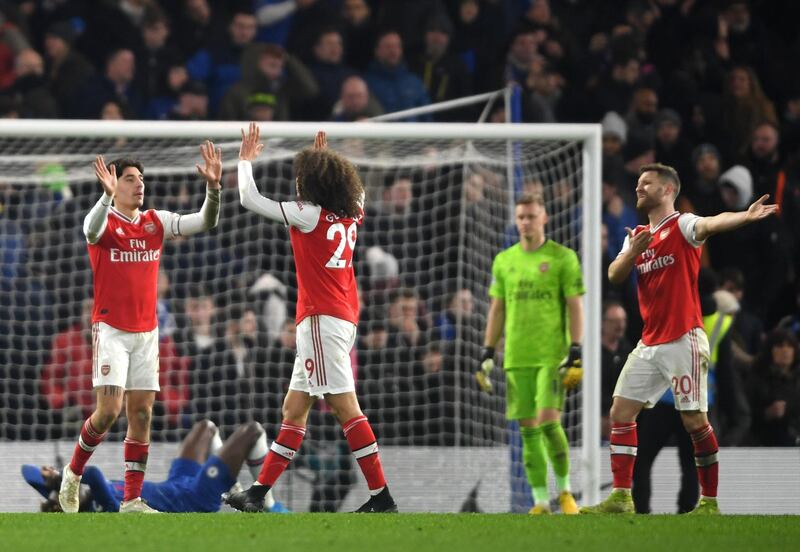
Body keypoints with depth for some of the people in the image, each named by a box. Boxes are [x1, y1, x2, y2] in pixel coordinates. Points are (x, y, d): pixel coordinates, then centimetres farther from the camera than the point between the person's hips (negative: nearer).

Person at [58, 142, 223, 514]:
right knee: (110, 409, -14)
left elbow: (205, 222, 1)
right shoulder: (105, 222, -7)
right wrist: (106, 194, -50)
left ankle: (132, 499, 4)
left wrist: (213, 187, -17)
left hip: (146, 330, 5)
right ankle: (73, 472, 10)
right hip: (111, 329, -5)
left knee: (142, 414, 2)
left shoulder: (156, 222, 8)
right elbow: (93, 229, -32)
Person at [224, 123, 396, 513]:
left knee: (344, 405, -12)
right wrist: (324, 157, 40)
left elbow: (250, 200, -5)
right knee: (294, 408, 11)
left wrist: (246, 159, 10)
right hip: (344, 317, 9)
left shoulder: (310, 214, -10)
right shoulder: (351, 216, 11)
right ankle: (258, 493, 14)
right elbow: (356, 190, 37)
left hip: (322, 317, -9)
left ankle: (381, 496, -17)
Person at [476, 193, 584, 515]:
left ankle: (564, 489, 5)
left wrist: (575, 352, -10)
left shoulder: (563, 258, 1)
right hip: (517, 356, 4)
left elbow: (575, 306, -2)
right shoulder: (504, 261, 13)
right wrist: (487, 353, 11)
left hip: (552, 355, -4)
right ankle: (541, 501, 5)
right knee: (528, 428, 1)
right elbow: (497, 309, 17)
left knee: (549, 421, -14)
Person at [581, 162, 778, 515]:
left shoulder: (682, 226, -7)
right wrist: (632, 252, -14)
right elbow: (614, 276, 7)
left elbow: (711, 224, -28)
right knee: (621, 413, 5)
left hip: (682, 341, -8)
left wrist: (746, 216, -50)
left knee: (695, 421, -7)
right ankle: (621, 498, 8)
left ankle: (709, 502, 1)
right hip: (649, 344, 8)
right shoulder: (638, 236, 16)